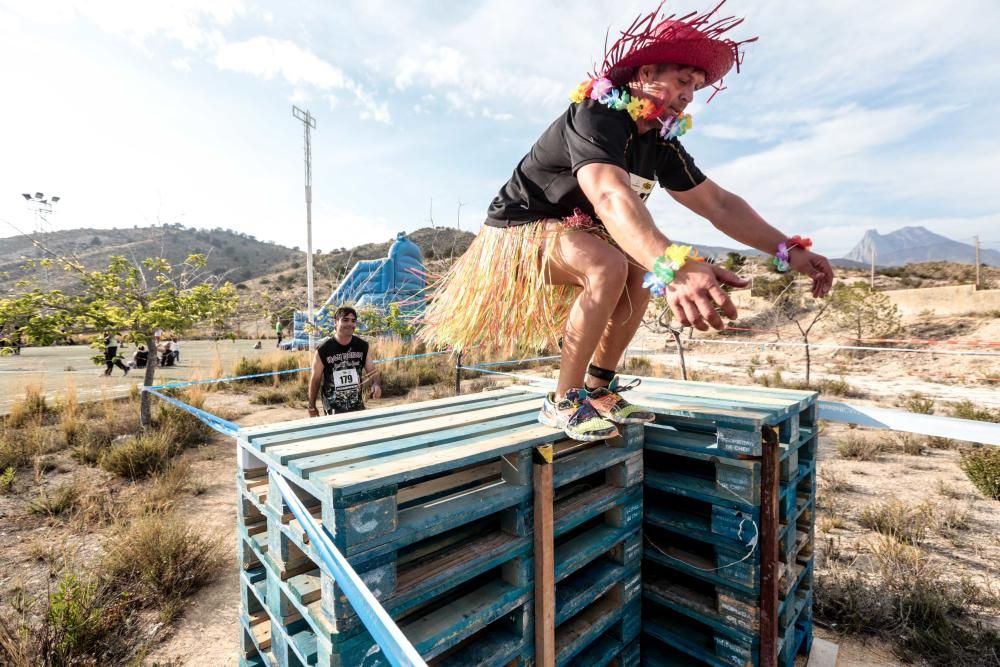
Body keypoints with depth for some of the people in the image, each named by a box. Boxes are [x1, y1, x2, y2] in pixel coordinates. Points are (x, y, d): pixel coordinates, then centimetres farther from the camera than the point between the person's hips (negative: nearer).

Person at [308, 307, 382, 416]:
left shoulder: (362, 346, -6)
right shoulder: (323, 350, -14)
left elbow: (373, 371, 0)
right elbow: (315, 379, -3)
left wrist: (376, 385, -23)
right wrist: (312, 407, 5)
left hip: (357, 407, 3)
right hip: (333, 409, -3)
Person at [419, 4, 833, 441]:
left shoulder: (661, 143, 2)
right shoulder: (595, 119, -24)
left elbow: (718, 203, -1)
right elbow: (610, 196, -45)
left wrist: (787, 251, -10)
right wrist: (673, 266, -59)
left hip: (570, 234, 8)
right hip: (518, 232, -8)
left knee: (645, 269, -6)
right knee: (608, 266, -32)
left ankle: (598, 389, 2)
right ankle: (563, 402, -18)